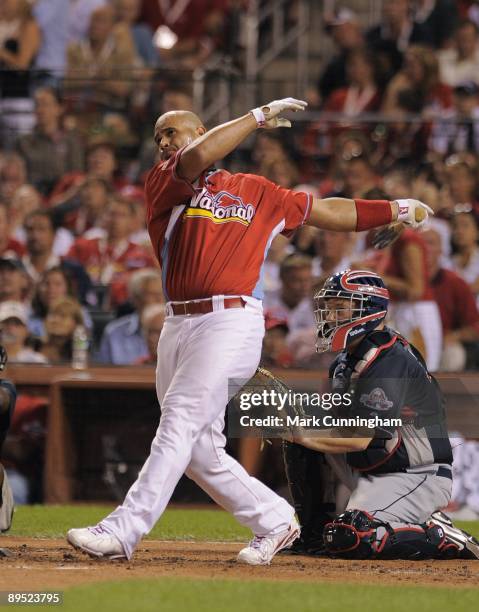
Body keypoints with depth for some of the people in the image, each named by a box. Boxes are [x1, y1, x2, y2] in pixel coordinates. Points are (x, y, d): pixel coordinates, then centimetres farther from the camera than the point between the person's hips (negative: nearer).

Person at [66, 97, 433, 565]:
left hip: (231, 321, -4)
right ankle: (274, 521, 20)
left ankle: (122, 531, -24)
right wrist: (259, 117, -5)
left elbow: (325, 211, 26)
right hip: (177, 326, 4)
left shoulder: (256, 192, 16)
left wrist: (394, 209, 27)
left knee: (179, 421, -17)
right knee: (198, 450, 4)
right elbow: (196, 159, -9)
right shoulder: (163, 183, 13)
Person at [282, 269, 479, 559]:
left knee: (349, 539, -27)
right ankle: (316, 533, 8)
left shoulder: (390, 361, -20)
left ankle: (444, 538, -11)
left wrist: (303, 434, -18)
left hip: (419, 478, -9)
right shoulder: (346, 361, 11)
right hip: (369, 474, 9)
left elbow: (361, 437, -25)